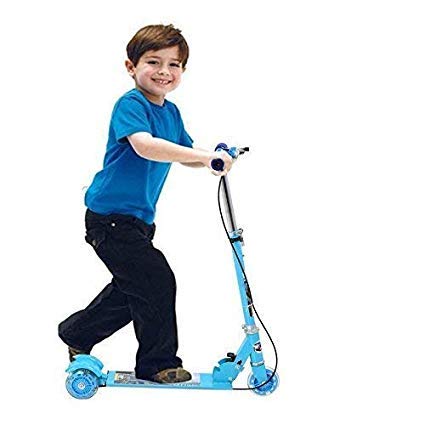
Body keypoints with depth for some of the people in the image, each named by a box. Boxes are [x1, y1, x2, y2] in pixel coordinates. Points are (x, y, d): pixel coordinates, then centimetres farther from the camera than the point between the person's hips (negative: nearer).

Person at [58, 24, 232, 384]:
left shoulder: (171, 112, 9)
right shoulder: (130, 104, -18)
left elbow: (185, 155, 16)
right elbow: (144, 145, -36)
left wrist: (214, 160, -7)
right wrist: (204, 155, -40)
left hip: (138, 219, 10)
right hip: (110, 217, -10)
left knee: (131, 290, 20)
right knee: (157, 282, -10)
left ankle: (77, 335, 39)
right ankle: (158, 363, 7)